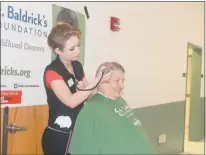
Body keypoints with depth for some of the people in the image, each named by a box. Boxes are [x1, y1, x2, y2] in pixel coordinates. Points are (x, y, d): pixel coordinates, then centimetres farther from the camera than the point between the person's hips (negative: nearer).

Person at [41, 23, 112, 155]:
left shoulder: (77, 66, 5)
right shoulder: (52, 71, -17)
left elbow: (86, 97, 12)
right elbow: (71, 101, -27)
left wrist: (84, 89, -11)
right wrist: (97, 80, -28)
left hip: (78, 132, 7)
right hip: (58, 136, -6)